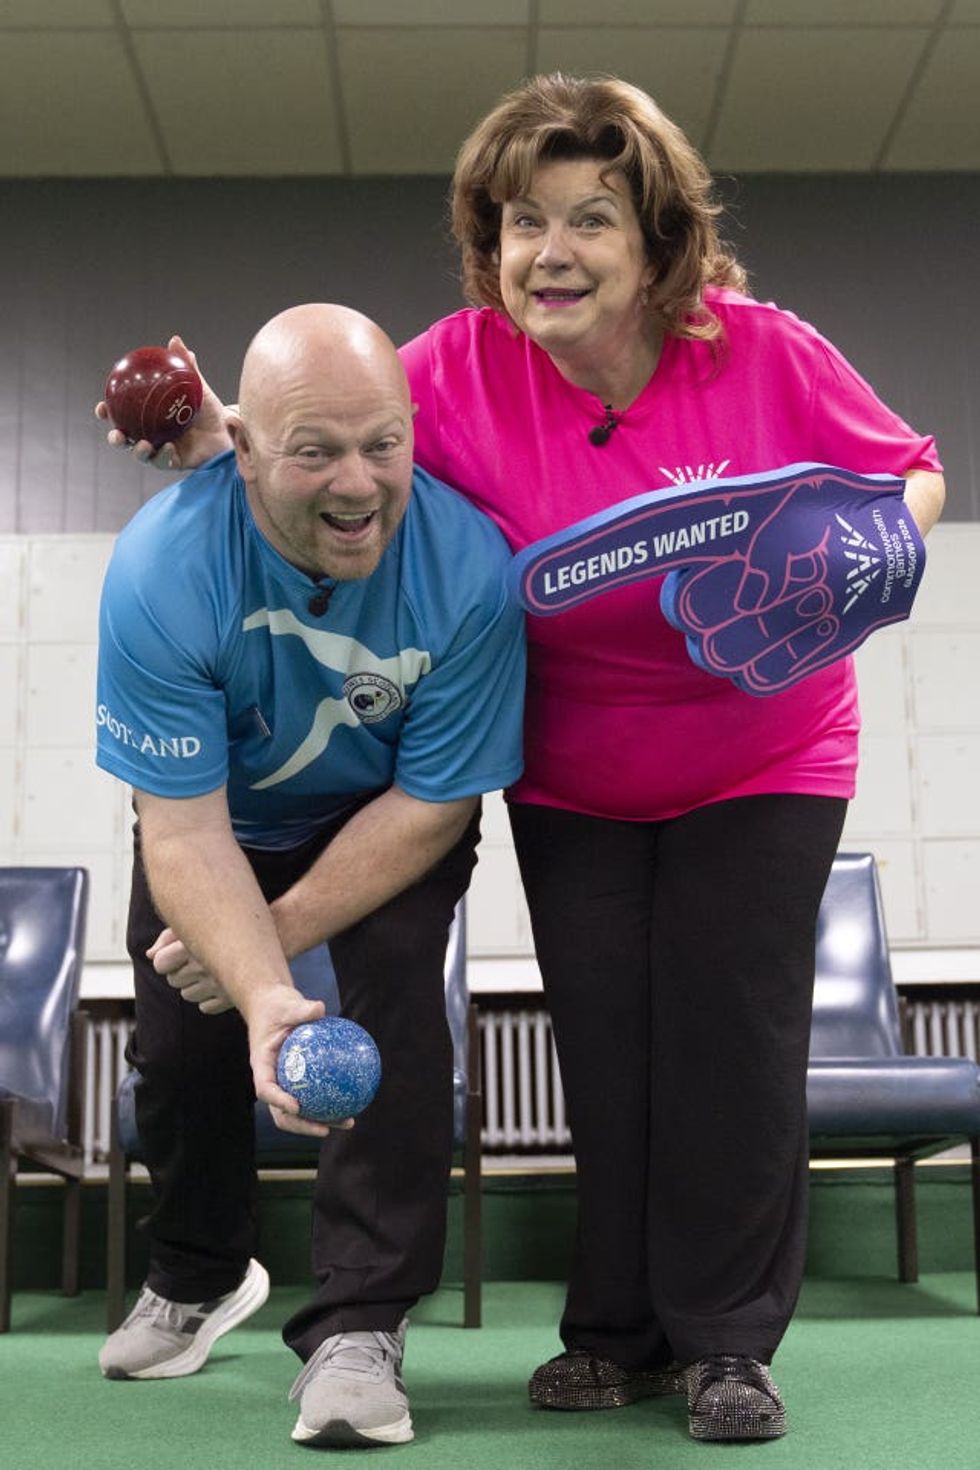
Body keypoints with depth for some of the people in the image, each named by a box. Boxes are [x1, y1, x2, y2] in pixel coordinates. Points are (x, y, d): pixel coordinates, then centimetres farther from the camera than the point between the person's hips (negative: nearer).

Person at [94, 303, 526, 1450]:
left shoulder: (468, 568, -34)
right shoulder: (161, 569, -34)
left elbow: (430, 806, -23)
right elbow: (185, 831, -33)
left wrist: (275, 937, -25)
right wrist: (266, 995, -48)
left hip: (392, 817, -1)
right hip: (218, 815, 1)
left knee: (395, 1004, -23)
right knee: (181, 1041, 3)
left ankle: (358, 1328, -8)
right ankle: (200, 1276, 35)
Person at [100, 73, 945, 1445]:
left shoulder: (765, 353, -18)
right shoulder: (461, 369, -15)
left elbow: (908, 471, -4)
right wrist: (228, 439, -22)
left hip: (764, 760, -1)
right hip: (573, 779, 2)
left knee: (734, 1030, -2)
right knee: (605, 1045, 6)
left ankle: (729, 1340, 13)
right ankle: (619, 1330, 22)